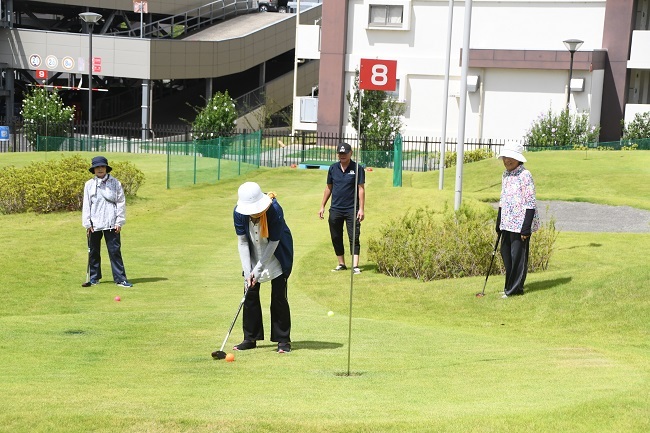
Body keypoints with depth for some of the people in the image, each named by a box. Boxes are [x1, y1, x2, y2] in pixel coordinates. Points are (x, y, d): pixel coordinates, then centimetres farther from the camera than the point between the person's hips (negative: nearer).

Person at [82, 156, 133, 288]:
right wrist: (87, 223, 0)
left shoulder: (115, 183, 2)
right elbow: (86, 205, 7)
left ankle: (120, 278, -4)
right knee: (93, 252, 9)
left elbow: (121, 203, 2)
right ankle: (94, 278, 21)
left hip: (111, 224, -2)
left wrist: (119, 222, -4)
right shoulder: (89, 185, 6)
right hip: (94, 225, 2)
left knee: (115, 251, -5)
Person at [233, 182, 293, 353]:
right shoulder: (239, 212, -22)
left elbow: (273, 242, -24)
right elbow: (242, 242, -13)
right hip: (253, 255, 4)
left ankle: (283, 340, 3)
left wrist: (259, 268, -23)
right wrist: (247, 271, -18)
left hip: (276, 255, -3)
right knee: (250, 295, 2)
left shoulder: (274, 210, -33)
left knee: (278, 296, -5)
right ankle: (250, 338, 12)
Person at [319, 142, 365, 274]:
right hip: (335, 209, 4)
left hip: (352, 209, -4)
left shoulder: (357, 168, -4)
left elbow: (361, 189, -6)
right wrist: (322, 206, 11)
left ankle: (355, 265, -7)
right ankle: (341, 264, 19)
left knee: (354, 238, -6)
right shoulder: (333, 168, 7)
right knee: (336, 238, 9)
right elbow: (328, 188, 14)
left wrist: (361, 209, -13)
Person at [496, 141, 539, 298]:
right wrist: (498, 222, 20)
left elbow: (530, 203, -14)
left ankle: (515, 289, 6)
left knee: (518, 255, -3)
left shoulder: (524, 175, -11)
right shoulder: (505, 175, 13)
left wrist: (526, 228, -18)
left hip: (520, 222, -8)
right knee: (505, 252, 12)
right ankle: (510, 286, 24)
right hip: (507, 223, 8)